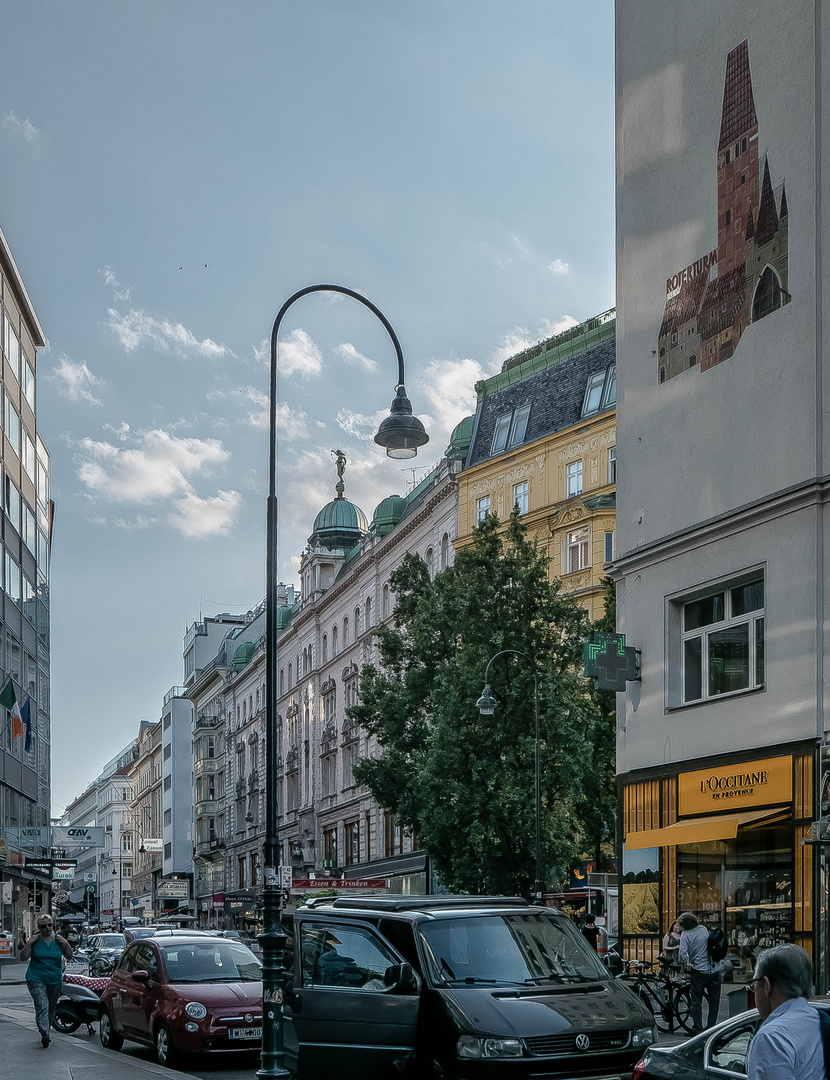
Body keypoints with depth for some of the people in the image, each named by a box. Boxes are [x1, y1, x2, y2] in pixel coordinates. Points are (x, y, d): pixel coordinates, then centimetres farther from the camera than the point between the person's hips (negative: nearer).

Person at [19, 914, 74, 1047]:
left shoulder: (58, 940, 3)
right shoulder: (35, 940, -3)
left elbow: (69, 957, 5)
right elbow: (23, 957, -6)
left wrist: (66, 944, -11)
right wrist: (29, 944, -18)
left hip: (55, 980, 3)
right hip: (36, 979, -3)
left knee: (51, 1008, 13)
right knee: (42, 1006, -20)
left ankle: (46, 1031, 31)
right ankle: (44, 1033, -29)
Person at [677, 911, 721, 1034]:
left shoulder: (686, 934, -8)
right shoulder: (704, 929, 7)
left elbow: (683, 953, -20)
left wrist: (687, 965, -5)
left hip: (699, 971, -4)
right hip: (714, 970, 4)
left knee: (696, 1001, 5)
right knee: (714, 1001, 12)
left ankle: (697, 1029, 3)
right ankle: (711, 1028, 15)